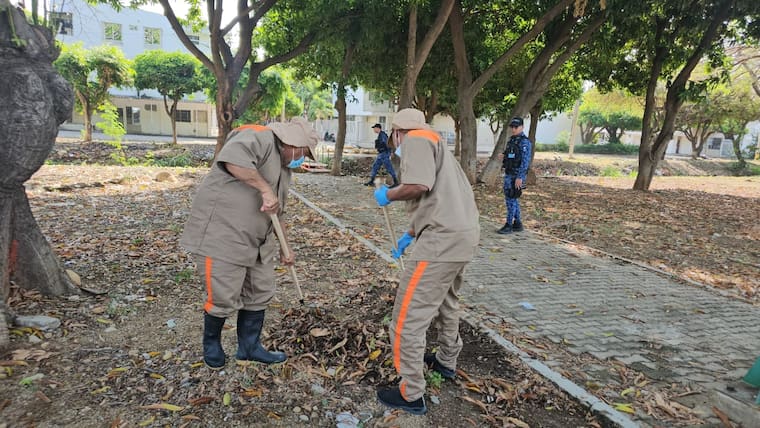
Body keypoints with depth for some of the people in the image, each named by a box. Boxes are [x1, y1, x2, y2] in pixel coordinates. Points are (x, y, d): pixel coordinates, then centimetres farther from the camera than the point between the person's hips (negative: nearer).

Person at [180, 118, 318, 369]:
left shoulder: (284, 167, 18)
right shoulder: (261, 138, -12)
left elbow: (277, 212, 25)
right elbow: (233, 157, -34)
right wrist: (265, 189, -29)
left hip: (256, 242, 10)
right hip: (221, 235, -10)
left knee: (259, 295, 13)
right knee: (224, 299, 1)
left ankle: (249, 348, 30)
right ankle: (211, 343, 29)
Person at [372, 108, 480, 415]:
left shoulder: (416, 139, -3)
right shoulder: (433, 142, 26)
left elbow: (419, 185, -22)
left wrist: (388, 195, -3)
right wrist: (410, 236, 31)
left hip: (443, 238, -10)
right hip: (462, 232, 10)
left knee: (408, 316, -1)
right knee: (445, 301, 28)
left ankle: (411, 394, 10)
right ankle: (446, 361, 47)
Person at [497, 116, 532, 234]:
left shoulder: (524, 141, -14)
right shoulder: (512, 140, 13)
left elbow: (525, 160, -20)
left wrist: (520, 177, -25)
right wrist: (503, 156, 1)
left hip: (517, 175, -9)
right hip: (509, 174, 9)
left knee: (511, 199, -7)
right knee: (512, 199, 11)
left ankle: (508, 225, 0)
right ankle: (517, 224, 19)